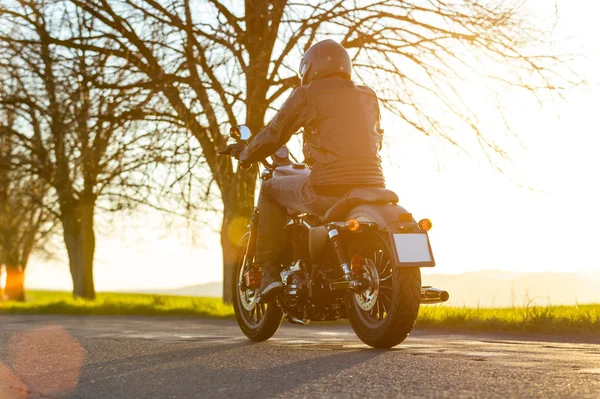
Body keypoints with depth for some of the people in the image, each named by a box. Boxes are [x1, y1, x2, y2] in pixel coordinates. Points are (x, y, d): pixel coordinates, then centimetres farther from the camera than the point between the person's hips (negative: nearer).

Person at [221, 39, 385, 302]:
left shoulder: (307, 94, 5)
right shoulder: (369, 97, 19)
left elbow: (274, 135, 7)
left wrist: (244, 154, 27)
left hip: (327, 189, -5)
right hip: (371, 187, 5)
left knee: (270, 190, 21)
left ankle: (269, 269, 12)